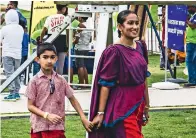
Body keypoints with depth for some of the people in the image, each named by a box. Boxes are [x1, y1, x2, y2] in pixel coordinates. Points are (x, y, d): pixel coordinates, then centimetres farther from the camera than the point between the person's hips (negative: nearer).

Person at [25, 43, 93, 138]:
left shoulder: (61, 80, 2)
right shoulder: (35, 81, -6)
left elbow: (72, 99, 9)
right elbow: (30, 106, -5)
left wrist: (83, 118, 3)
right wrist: (47, 115, -18)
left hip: (57, 127, 2)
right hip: (39, 127, -2)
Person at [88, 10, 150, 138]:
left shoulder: (140, 47, 7)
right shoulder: (114, 51, -13)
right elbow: (105, 84, -13)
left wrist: (146, 106, 17)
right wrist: (100, 113, -16)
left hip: (138, 105, 7)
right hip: (122, 107, -7)